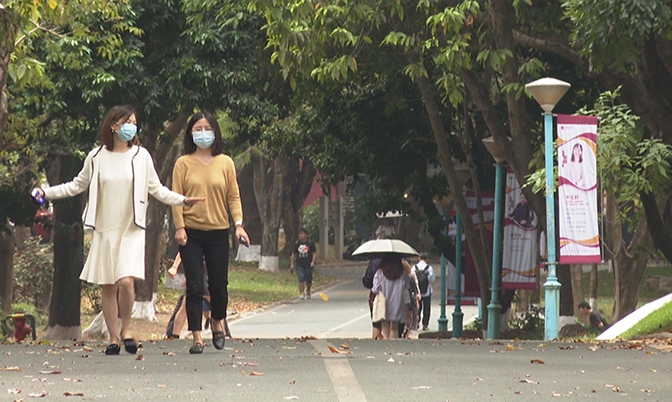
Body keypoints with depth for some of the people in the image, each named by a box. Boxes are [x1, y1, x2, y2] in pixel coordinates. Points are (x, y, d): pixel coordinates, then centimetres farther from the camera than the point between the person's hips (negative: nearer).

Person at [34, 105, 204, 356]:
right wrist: (47, 193, 5)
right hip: (105, 230, 1)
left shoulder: (141, 156, 3)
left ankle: (126, 328, 4)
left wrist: (181, 200, -5)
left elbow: (156, 189, 8)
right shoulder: (96, 157, 4)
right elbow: (78, 185, 13)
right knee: (108, 286, 3)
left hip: (132, 231, -1)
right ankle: (113, 338, 13)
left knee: (126, 281, -18)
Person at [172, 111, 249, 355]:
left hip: (218, 232, 1)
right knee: (194, 286, -5)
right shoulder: (183, 163, 2)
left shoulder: (225, 163, 6)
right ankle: (197, 337, -2)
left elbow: (233, 196, 5)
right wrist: (179, 227, -9)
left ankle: (218, 321, 33)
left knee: (219, 284, 5)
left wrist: (238, 224, -7)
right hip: (191, 233, -1)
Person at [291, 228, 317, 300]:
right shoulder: (297, 244, 4)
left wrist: (313, 261, -13)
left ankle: (308, 292, 32)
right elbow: (293, 254, 11)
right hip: (300, 265, 1)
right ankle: (301, 294, -10)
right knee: (301, 279, -13)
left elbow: (314, 253, 0)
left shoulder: (310, 243, -2)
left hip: (308, 265, -1)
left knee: (308, 280, 8)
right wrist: (292, 264, 8)